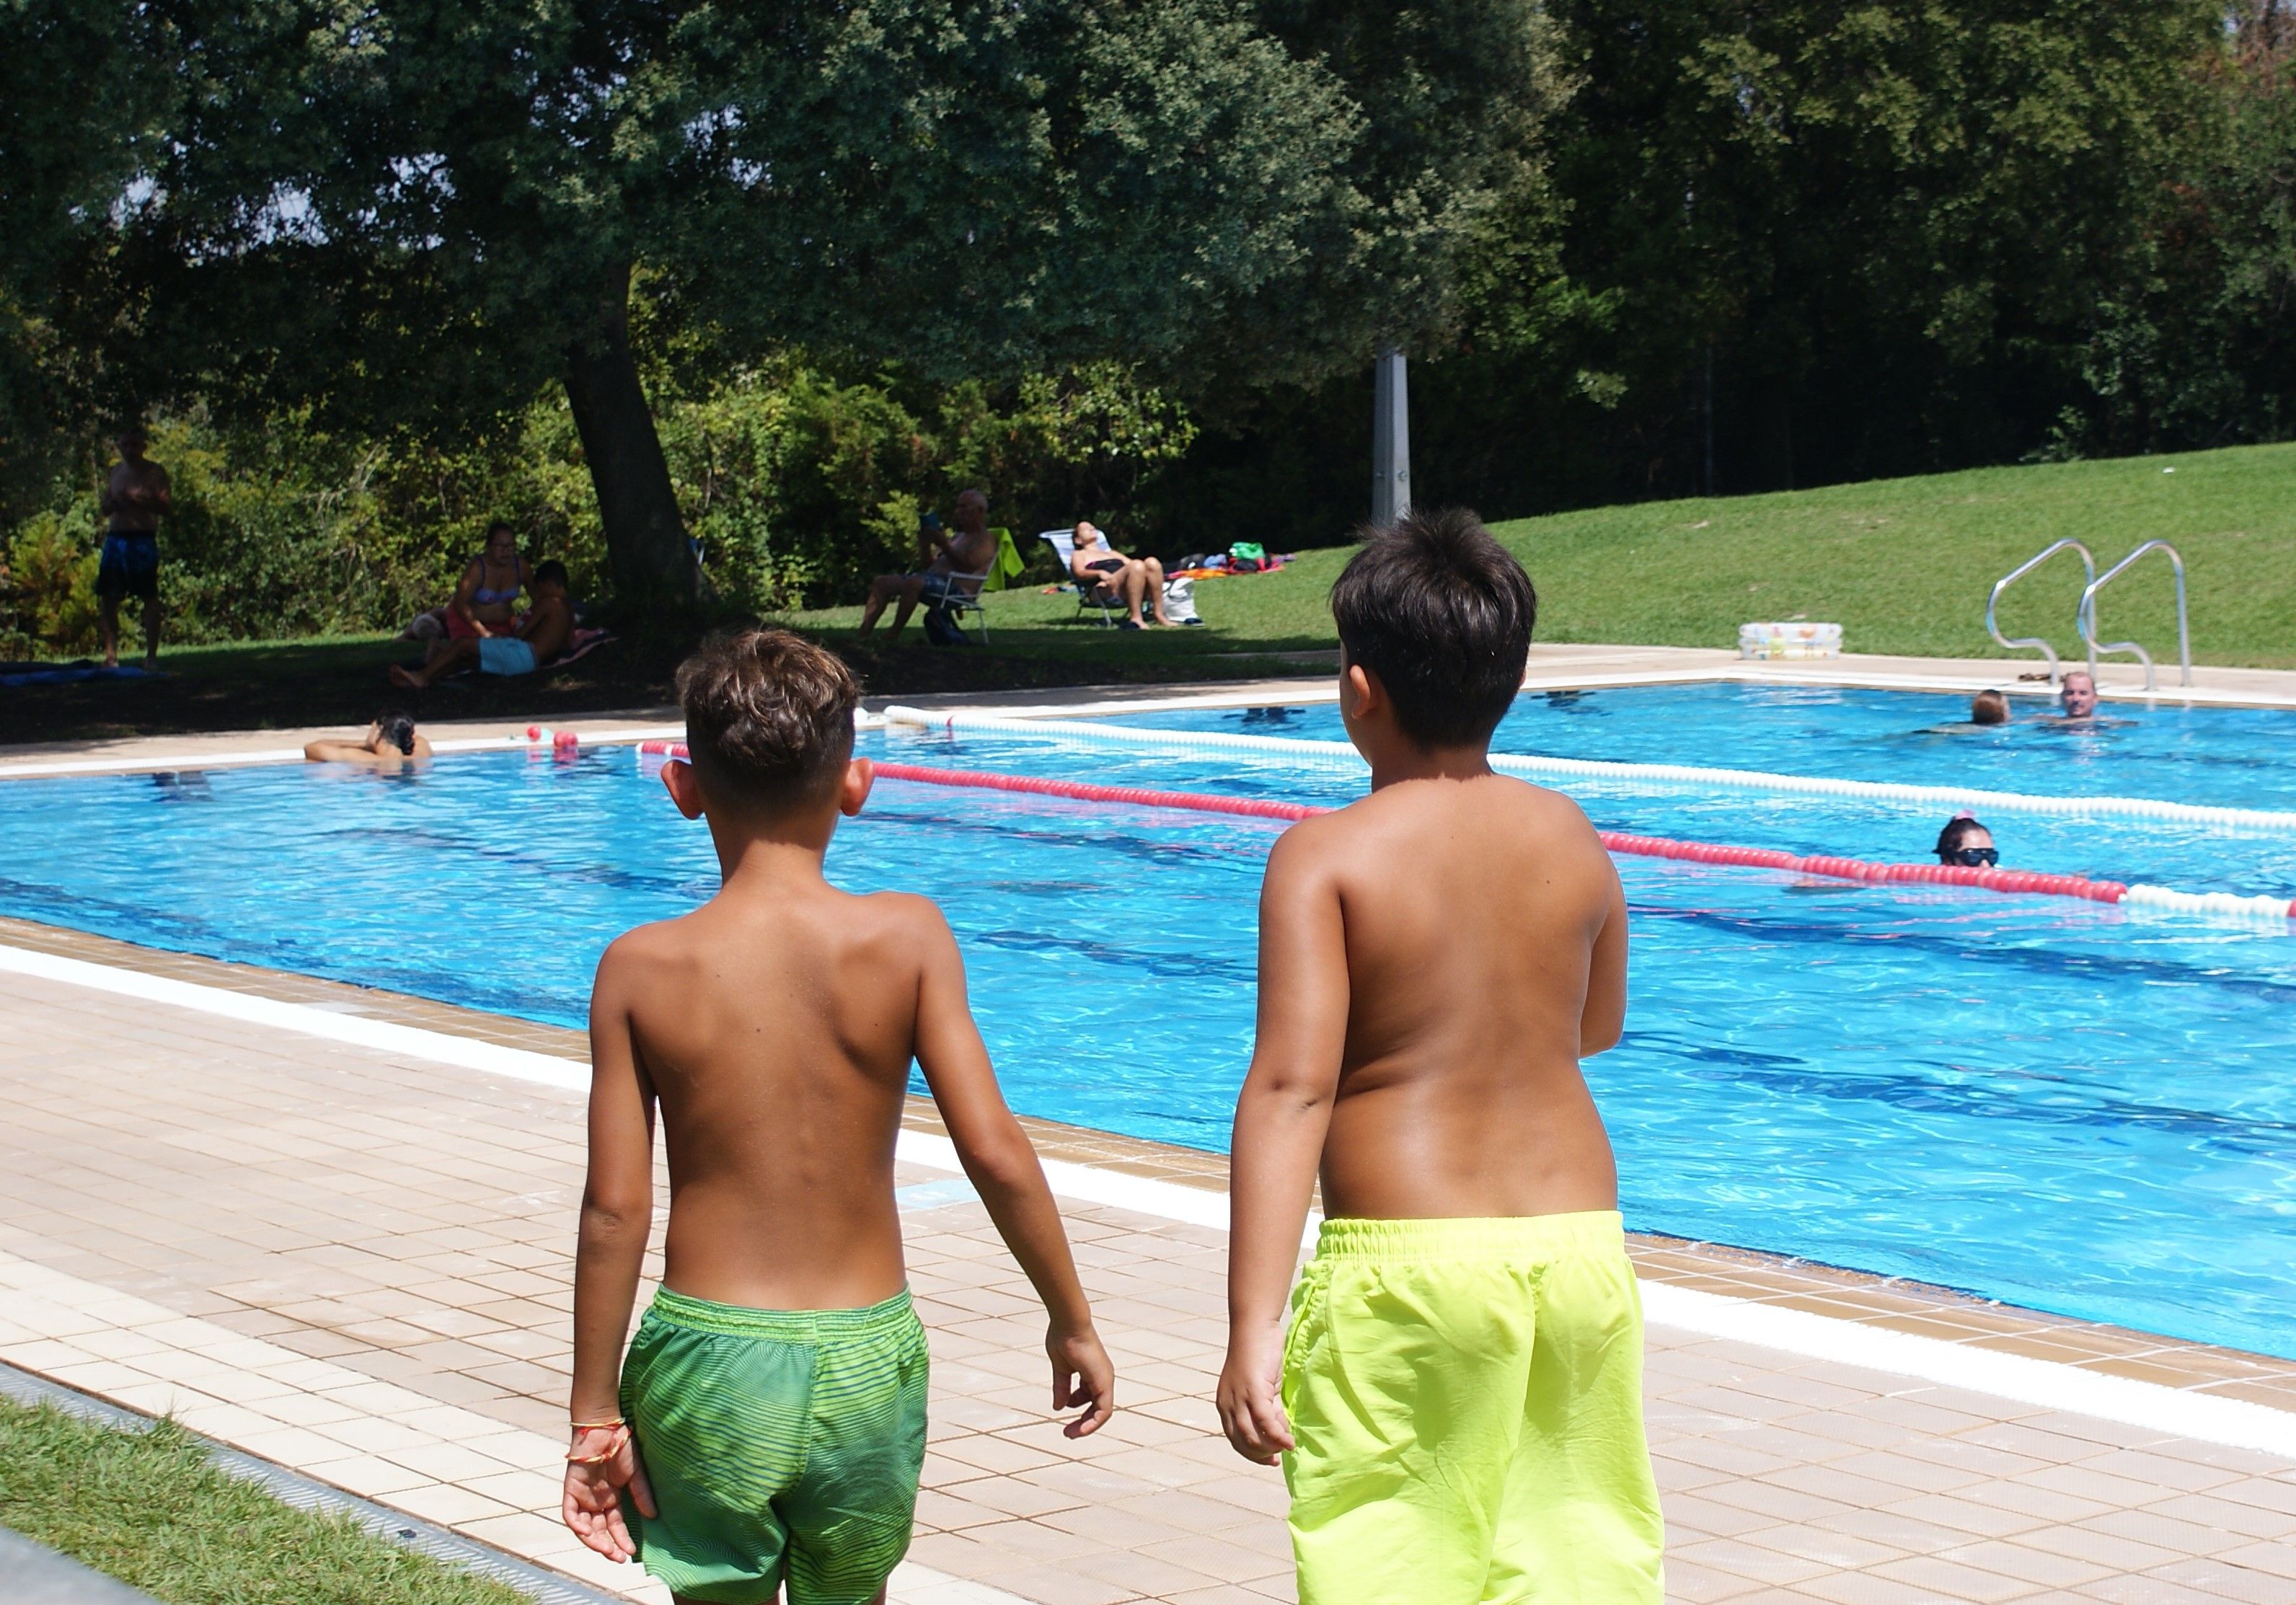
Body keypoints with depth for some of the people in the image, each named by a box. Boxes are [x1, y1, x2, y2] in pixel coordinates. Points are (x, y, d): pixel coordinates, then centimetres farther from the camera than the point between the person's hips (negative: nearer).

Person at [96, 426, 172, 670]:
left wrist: (141, 501, -18)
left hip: (143, 539, -5)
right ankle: (111, 655, 8)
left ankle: (151, 656, -7)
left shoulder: (154, 472, 1)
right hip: (115, 538, 6)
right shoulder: (115, 472, 17)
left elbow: (168, 506, -6)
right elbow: (104, 509, 21)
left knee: (150, 597, -8)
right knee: (109, 598, 3)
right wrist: (113, 501, -2)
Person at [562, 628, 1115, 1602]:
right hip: (866, 1360, 1)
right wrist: (1071, 1322, 2)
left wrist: (595, 1413, 1)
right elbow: (996, 1152, -10)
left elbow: (616, 1208, -7)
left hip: (708, 1365, -1)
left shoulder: (643, 968, -7)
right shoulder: (904, 937, -7)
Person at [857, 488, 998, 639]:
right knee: (881, 582, 3)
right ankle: (863, 633, -11)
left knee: (913, 583, -37)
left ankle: (893, 636, -35)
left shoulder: (985, 539, 2)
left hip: (956, 588, -10)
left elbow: (967, 567, -15)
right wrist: (924, 545, 8)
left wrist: (944, 544, -16)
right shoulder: (958, 537, 30)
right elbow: (929, 565, 26)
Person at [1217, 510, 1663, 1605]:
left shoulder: (1326, 856, -8)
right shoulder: (1570, 839, 5)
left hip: (1410, 1267, -4)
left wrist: (1251, 1330, -20)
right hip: (1580, 1244, 5)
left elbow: (1291, 1084, -17)